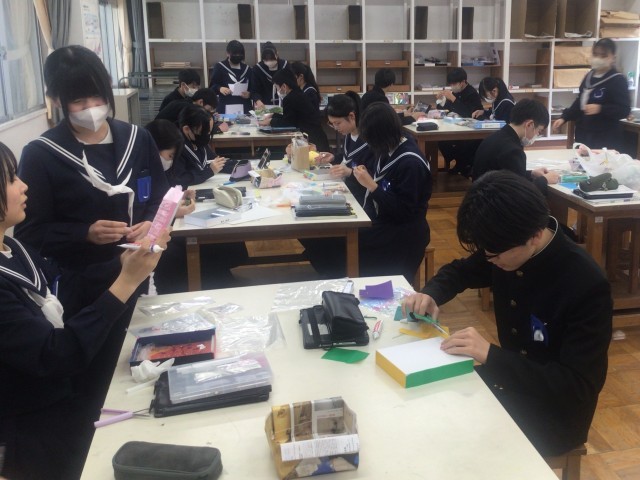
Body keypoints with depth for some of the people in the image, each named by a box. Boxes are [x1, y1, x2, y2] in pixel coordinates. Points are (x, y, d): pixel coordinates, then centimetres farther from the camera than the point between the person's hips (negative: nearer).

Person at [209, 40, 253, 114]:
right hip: (226, 109, -3)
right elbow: (212, 87, 3)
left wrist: (249, 94, -8)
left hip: (245, 109, 3)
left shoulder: (247, 68, 14)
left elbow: (253, 88, 14)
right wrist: (219, 88, -18)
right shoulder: (219, 67, 4)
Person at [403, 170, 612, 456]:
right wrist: (431, 293, -12)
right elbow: (459, 271, 11)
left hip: (554, 415, -6)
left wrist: (490, 355, -35)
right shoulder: (507, 248, -9)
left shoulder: (587, 286, -28)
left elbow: (577, 386, -28)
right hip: (510, 381, 6)